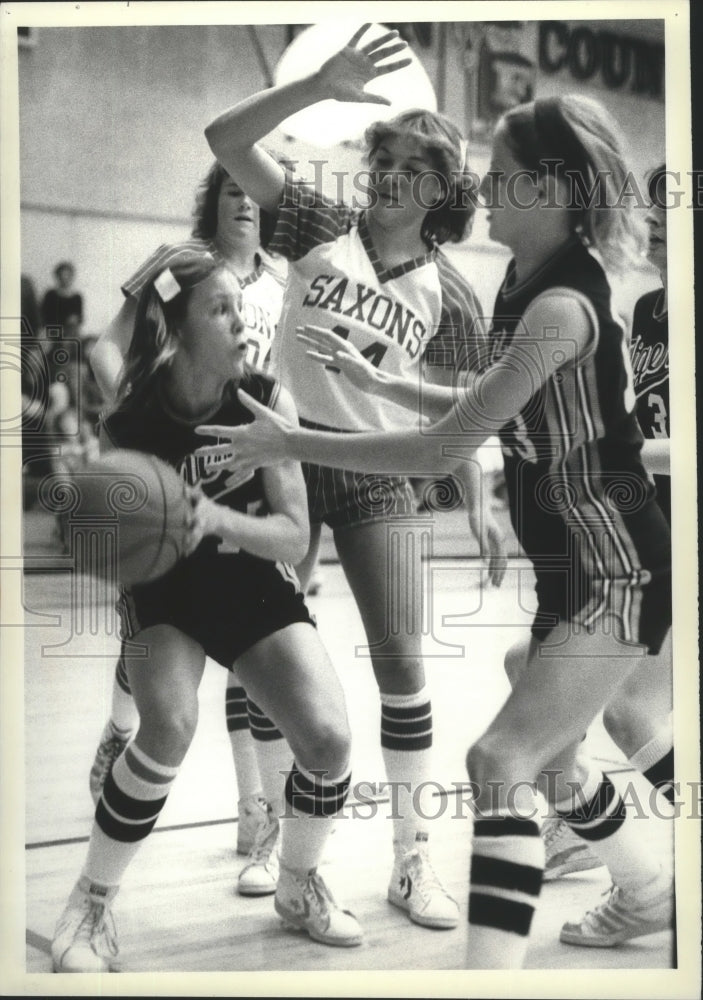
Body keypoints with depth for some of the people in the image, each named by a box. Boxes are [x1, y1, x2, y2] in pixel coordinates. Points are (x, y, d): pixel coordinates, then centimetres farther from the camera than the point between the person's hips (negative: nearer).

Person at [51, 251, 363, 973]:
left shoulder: (266, 400, -17)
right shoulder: (128, 423, -20)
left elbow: (295, 535, -18)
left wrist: (219, 519, -36)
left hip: (255, 586, 2)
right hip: (163, 593, -2)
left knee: (328, 736, -16)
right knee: (170, 725, -30)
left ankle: (299, 886, 15)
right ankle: (90, 905, -6)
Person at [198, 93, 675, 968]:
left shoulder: (560, 306, -25)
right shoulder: (523, 282, 3)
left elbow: (440, 451, -27)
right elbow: (487, 404, 18)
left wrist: (289, 444, -22)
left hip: (620, 572, -10)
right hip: (569, 566, 10)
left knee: (504, 760, -16)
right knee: (553, 759, 22)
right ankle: (651, 894, 47)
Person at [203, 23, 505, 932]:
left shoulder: (449, 294, 1)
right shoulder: (320, 226, 0)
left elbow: (455, 409, 8)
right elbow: (226, 141, -9)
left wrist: (478, 504, -1)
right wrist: (321, 85, -21)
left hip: (378, 474, 0)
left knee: (401, 661, -3)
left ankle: (412, 859, 10)